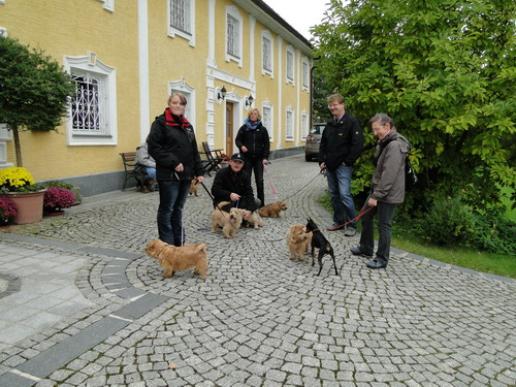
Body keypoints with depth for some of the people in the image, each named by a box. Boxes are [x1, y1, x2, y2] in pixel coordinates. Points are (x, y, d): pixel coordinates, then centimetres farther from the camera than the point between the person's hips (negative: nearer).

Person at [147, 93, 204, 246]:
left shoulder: (187, 125, 16)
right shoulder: (160, 123, -5)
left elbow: (194, 151, 17)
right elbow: (153, 148, -14)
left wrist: (198, 171, 11)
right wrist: (173, 162, -18)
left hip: (185, 174, 7)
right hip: (168, 175, -6)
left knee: (178, 209, 14)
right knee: (167, 209, 2)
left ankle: (179, 242, 22)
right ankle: (167, 245, 10)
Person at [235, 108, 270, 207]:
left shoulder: (262, 129, 5)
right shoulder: (244, 128, 4)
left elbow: (266, 144, 4)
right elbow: (237, 140, 6)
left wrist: (265, 157, -5)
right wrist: (241, 146, -16)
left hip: (259, 158, 0)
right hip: (247, 158, 0)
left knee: (260, 181, 1)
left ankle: (261, 202, 10)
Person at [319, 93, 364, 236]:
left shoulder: (351, 122, -9)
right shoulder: (329, 124, 13)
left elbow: (358, 144, -15)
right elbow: (323, 144, 18)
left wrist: (348, 161, -14)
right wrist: (322, 161, 8)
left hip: (343, 166, -7)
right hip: (330, 166, 7)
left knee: (345, 194, -11)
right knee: (334, 194, 12)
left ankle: (352, 225, 1)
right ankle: (339, 221, 23)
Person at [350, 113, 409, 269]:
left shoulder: (395, 146, -21)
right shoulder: (384, 143, 11)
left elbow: (389, 175, -25)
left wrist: (376, 196, -23)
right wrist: (374, 193, 14)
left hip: (389, 194, -10)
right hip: (378, 189, 10)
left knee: (384, 225, 1)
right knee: (366, 217, 18)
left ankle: (382, 259, 15)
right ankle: (366, 247, 36)